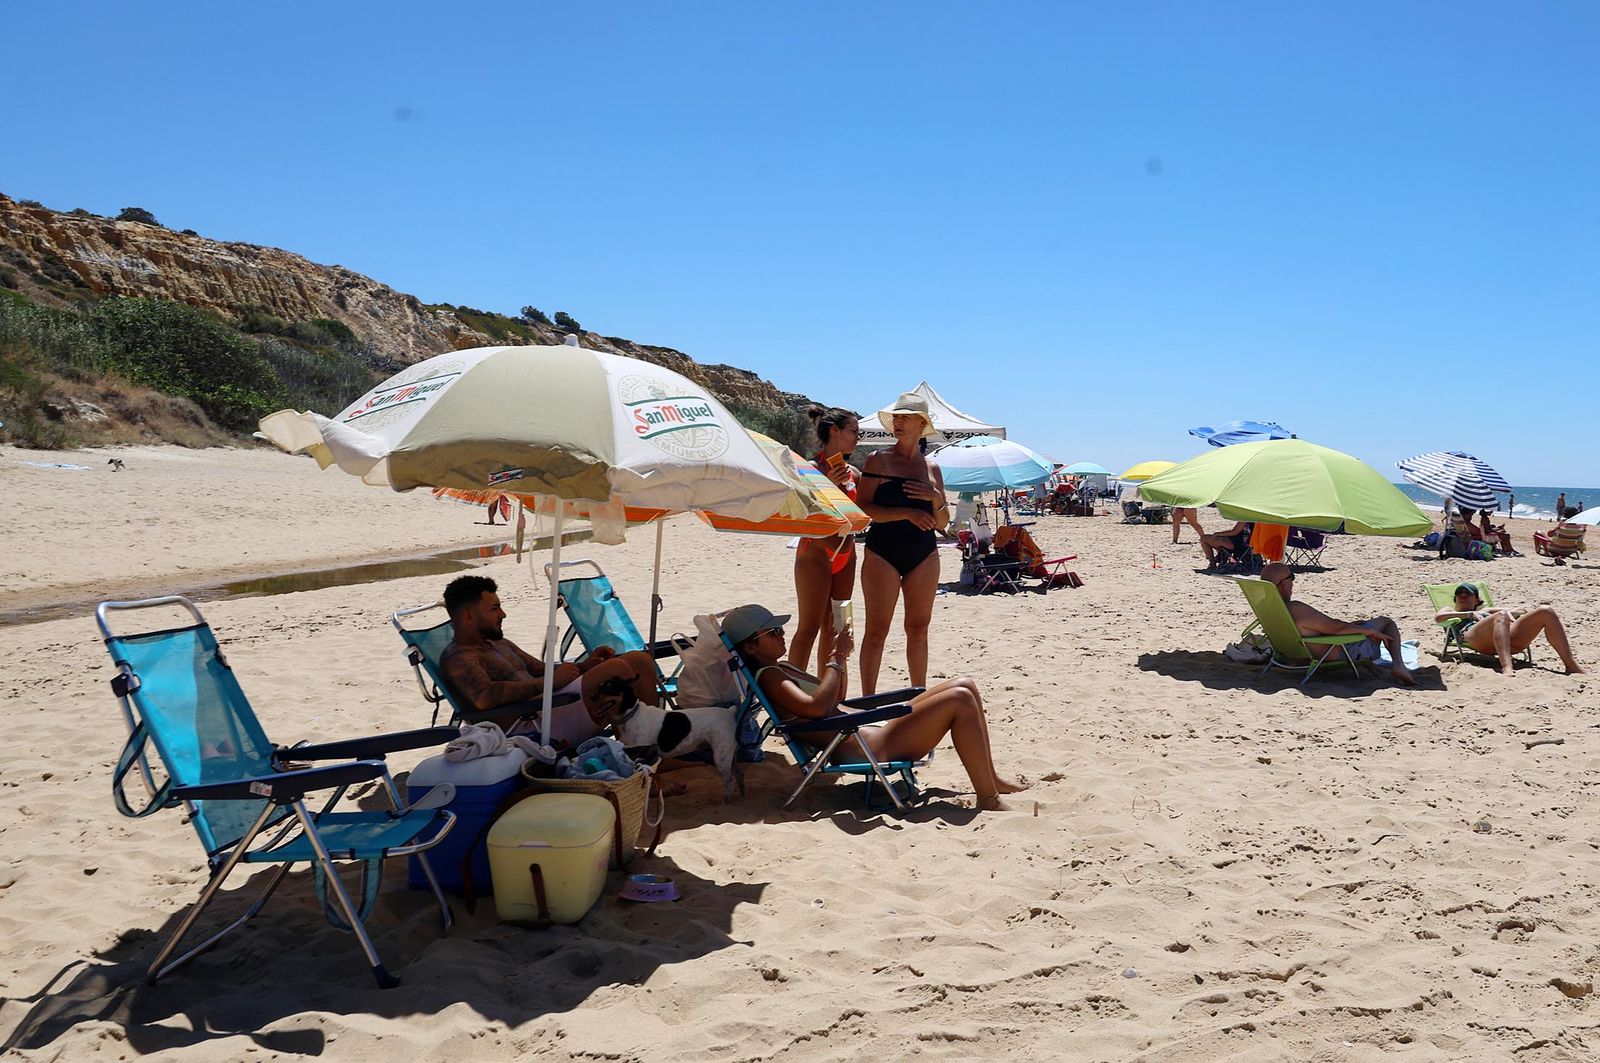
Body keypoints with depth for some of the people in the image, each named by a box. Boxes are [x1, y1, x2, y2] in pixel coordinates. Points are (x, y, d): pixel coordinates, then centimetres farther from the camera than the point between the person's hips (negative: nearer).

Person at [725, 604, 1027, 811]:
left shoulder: (782, 668, 20)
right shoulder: (767, 676, -10)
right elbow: (816, 707, -26)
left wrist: (841, 655, 14)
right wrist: (836, 659, -15)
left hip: (876, 734, 11)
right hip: (866, 751, -11)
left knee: (965, 687, 7)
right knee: (959, 700, -19)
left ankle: (990, 777, 13)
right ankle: (988, 798, -14)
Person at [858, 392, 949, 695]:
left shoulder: (931, 468, 11)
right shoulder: (879, 460, -1)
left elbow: (942, 523, 13)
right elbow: (863, 509, -10)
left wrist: (936, 498, -7)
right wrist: (906, 513, -18)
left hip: (924, 554, 4)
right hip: (883, 553, -4)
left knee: (918, 629, 9)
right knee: (877, 631, -3)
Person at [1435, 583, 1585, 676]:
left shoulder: (1485, 610, 44)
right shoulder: (1451, 611, 35)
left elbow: (1520, 611, 34)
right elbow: (1437, 616, 10)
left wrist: (1510, 613, 10)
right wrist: (1470, 614, 7)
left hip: (1508, 636, 5)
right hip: (1475, 636, -5)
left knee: (1546, 611, -13)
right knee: (1501, 616, -37)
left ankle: (1571, 666, -21)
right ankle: (1507, 669, -61)